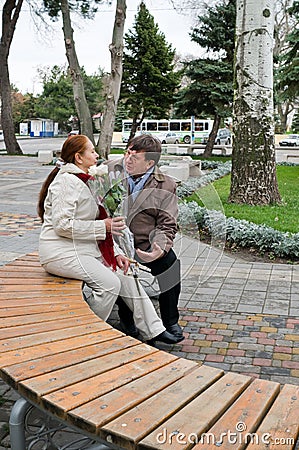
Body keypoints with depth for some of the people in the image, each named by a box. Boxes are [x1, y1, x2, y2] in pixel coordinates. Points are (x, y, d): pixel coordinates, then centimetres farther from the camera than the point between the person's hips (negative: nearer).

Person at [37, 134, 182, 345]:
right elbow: (62, 225, -24)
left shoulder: (84, 181, 16)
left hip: (85, 248, 10)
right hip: (61, 252, -9)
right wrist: (103, 227, -20)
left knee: (126, 277, 1)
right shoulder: (66, 181, -16)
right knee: (109, 283, -21)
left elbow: (93, 226, 17)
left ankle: (153, 330, 6)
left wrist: (116, 253, 6)